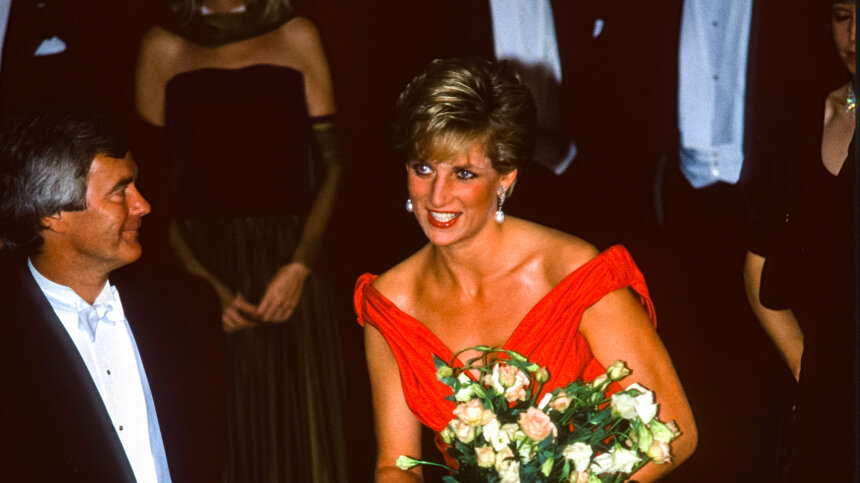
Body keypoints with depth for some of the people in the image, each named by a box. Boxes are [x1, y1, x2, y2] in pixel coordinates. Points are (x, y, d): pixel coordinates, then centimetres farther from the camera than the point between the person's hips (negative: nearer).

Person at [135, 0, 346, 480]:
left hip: (287, 264, 0)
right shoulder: (163, 48, 8)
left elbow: (330, 164, 5)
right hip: (203, 261, 0)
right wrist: (201, 280, -10)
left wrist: (301, 265, -9)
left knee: (298, 422, -1)